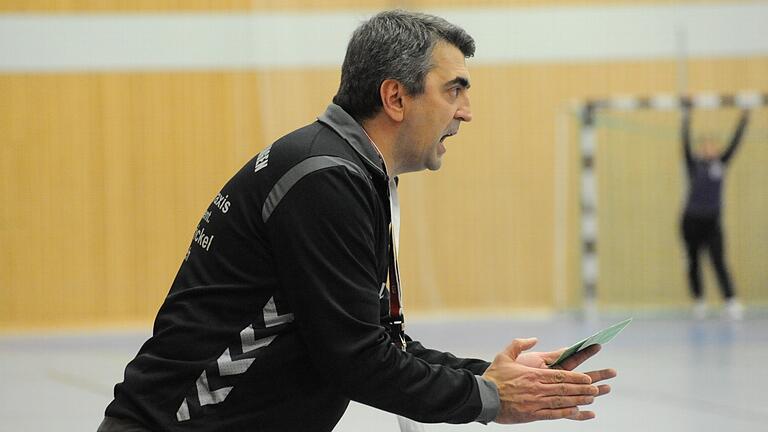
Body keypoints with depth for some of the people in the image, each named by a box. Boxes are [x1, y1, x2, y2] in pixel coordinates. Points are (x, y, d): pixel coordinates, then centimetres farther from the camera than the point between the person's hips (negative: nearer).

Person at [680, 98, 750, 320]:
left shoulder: (721, 164, 7)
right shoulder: (694, 164, -1)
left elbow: (735, 142, 3)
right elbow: (686, 141, -9)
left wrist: (744, 120, -3)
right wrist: (687, 114, -15)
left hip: (713, 222, 1)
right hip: (692, 221, -1)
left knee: (719, 263, -10)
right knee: (693, 262, 9)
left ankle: (731, 302, -22)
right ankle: (698, 302, 21)